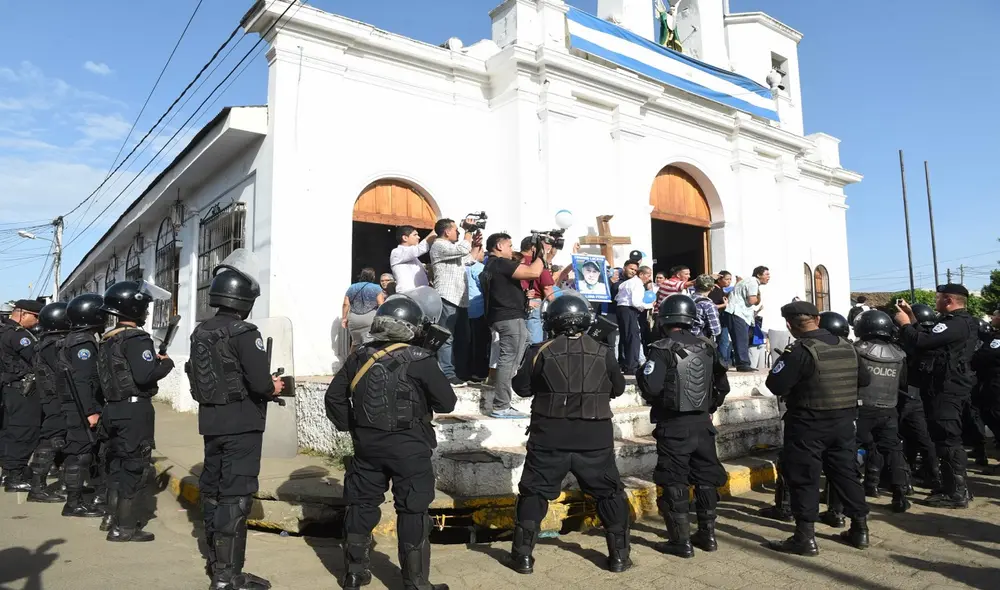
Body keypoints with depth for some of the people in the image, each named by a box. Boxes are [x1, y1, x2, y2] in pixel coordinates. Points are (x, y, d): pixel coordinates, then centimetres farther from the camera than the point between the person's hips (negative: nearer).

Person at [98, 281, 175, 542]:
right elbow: (145, 375, -25)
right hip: (135, 409, -9)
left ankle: (122, 517, 29)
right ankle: (123, 528, 1)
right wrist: (166, 363, -8)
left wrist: (153, 360, 12)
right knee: (136, 467, -3)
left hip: (115, 408, 9)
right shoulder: (136, 339, -17)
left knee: (120, 464, 18)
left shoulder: (108, 339, 13)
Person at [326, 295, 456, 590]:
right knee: (413, 512, 5)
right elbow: (447, 403, -8)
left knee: (361, 504, 17)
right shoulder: (419, 360, -13)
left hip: (367, 443, 5)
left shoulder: (360, 356, 2)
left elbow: (334, 396, 7)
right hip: (408, 446, -5)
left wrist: (350, 427, 15)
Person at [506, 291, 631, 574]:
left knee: (533, 493, 12)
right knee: (610, 493, 17)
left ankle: (523, 556, 15)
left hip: (550, 436, -1)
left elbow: (522, 387, 1)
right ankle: (619, 555, 21)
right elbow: (618, 388, 10)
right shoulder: (603, 352, -1)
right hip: (594, 436, 1)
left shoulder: (540, 352, -7)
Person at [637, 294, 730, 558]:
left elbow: (651, 388, -21)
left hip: (674, 426, -6)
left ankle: (681, 541, 8)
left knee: (674, 484, 3)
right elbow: (723, 385, 9)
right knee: (706, 479, 16)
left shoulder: (663, 349, -14)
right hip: (702, 423, 6)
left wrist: (642, 374, -1)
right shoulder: (707, 346, 5)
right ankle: (707, 534, 26)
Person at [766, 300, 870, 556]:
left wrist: (783, 362, -4)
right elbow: (865, 379, 15)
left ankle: (805, 538, 5)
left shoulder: (800, 351, -18)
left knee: (804, 479, 1)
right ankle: (860, 529, 28)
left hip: (808, 424, -7)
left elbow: (775, 386, -21)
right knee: (846, 473, 18)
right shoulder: (847, 346, 5)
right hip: (844, 421, 7)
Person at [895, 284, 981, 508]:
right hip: (953, 387, 11)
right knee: (950, 439, 17)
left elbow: (920, 342, -26)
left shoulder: (954, 324, -19)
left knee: (948, 441, -6)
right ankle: (958, 488, 25)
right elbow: (928, 339, 17)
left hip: (947, 389, -11)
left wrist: (904, 323, -9)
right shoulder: (963, 322, 16)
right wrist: (912, 318, 13)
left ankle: (956, 494, 0)